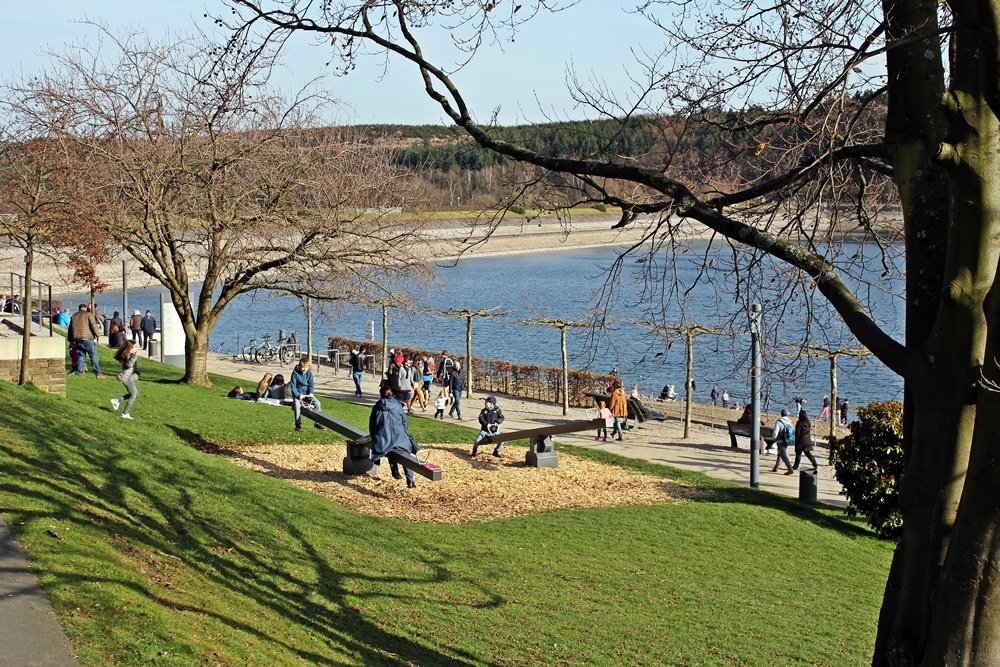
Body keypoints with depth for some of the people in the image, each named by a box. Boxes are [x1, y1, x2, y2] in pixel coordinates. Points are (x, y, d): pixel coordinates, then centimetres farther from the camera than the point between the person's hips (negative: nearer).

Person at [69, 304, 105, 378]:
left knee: (81, 356, 13)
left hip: (77, 339, 5)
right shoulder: (88, 314, 2)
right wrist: (98, 335, -1)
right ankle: (98, 373, -6)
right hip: (87, 338, -5)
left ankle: (78, 373, 7)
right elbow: (94, 326, -8)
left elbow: (70, 329, 21)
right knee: (93, 356, -2)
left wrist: (71, 341, 25)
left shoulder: (74, 316, 20)